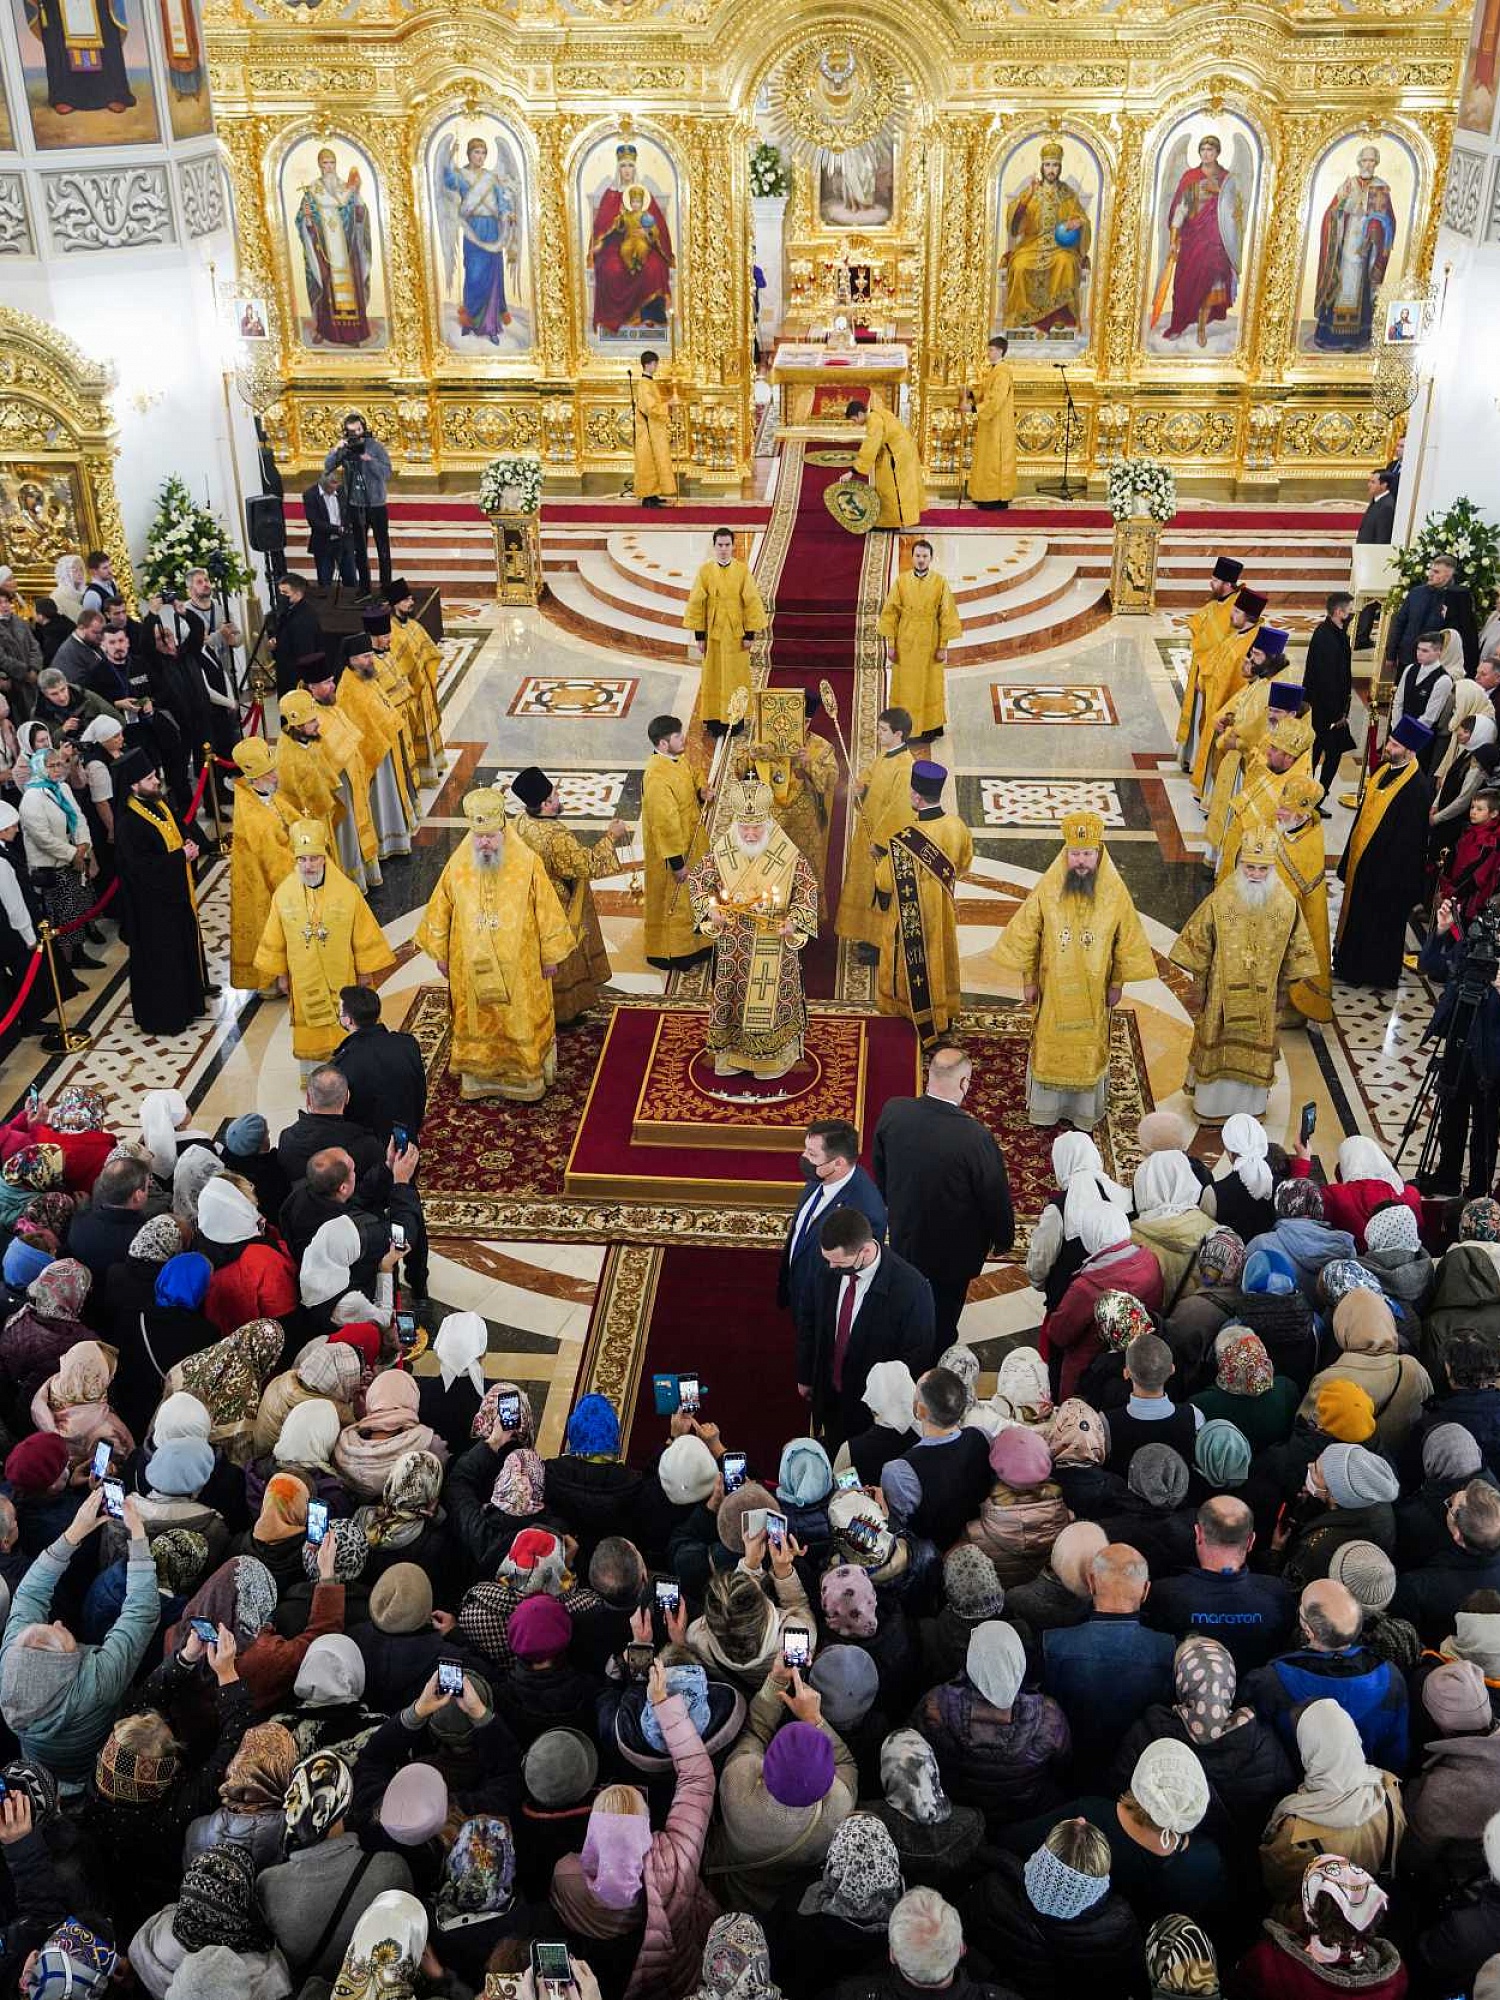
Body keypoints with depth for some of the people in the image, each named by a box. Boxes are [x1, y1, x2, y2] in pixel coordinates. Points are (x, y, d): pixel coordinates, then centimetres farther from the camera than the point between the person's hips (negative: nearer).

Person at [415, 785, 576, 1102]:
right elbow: (440, 911, 3)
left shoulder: (526, 863, -16)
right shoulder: (457, 865, -10)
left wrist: (551, 955, -3)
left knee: (522, 1019, 12)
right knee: (476, 1020, 16)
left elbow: (547, 911, -8)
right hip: (470, 964, 2)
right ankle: (478, 1076, 34)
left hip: (519, 963, -2)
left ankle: (527, 1077, 30)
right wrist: (440, 953, 9)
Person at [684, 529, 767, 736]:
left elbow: (752, 602, -3)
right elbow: (696, 603, -1)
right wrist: (699, 635, -3)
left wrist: (750, 633, -7)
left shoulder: (743, 570, -4)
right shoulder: (705, 570, -3)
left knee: (736, 676, 4)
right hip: (713, 632, 1)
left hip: (736, 632, 0)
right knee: (713, 676, 5)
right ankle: (714, 718, 13)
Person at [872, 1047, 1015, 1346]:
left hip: (904, 1239, 4)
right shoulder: (975, 1137, -35)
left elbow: (879, 1166, -1)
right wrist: (1003, 1240, 1)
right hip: (953, 1251, -4)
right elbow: (996, 1197, -20)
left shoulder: (893, 1112, -21)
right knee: (942, 1324, 22)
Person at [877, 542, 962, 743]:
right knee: (904, 685, 6)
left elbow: (946, 615, -4)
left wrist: (943, 646, -6)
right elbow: (890, 613, 0)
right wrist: (891, 644, -4)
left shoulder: (941, 582, -6)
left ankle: (930, 726, 19)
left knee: (930, 685, 7)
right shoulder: (901, 580, -3)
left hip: (930, 642, -1)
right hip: (905, 642, 1)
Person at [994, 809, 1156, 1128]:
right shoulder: (1047, 889, -15)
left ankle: (1086, 1110, 32)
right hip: (1053, 987, 0)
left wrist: (1117, 983, 2)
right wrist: (1029, 980, -1)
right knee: (1049, 1044, 14)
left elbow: (1127, 942, -3)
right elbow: (1026, 936, -5)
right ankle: (1046, 1107, 33)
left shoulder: (1115, 893, -14)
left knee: (1090, 1047, 14)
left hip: (1093, 989, 0)